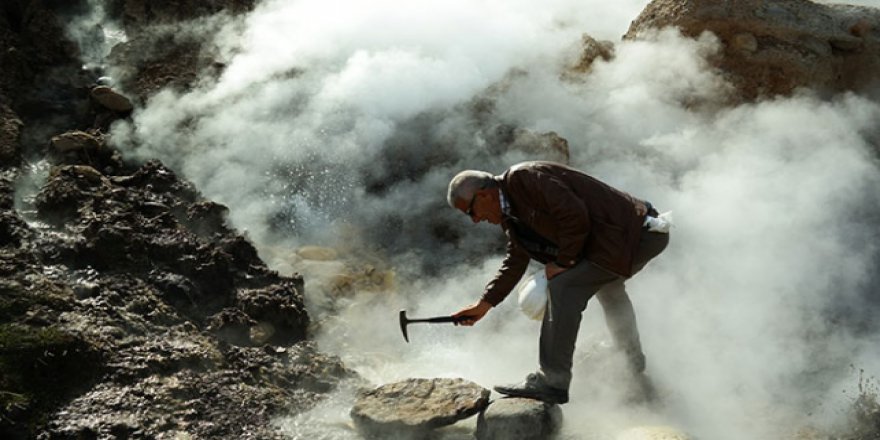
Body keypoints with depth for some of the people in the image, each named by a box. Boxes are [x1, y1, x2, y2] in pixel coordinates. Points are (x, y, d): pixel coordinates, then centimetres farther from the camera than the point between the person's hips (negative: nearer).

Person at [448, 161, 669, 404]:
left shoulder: (522, 178, -20)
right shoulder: (510, 211, 12)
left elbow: (575, 215, -26)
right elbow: (515, 261, 18)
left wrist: (562, 262, -14)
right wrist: (484, 304, 13)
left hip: (629, 235, -11)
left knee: (564, 286, -17)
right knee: (607, 286, 34)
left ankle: (552, 382, -10)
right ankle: (634, 364, 56)